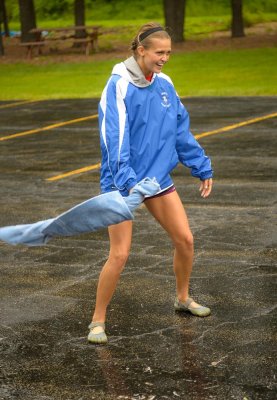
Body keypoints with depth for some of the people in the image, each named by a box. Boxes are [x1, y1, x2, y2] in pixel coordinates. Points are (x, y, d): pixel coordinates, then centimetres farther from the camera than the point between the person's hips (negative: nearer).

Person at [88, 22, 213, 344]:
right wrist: (127, 182, -35)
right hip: (122, 182, -6)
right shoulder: (119, 86, -16)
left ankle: (183, 298, 34)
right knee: (119, 255, -8)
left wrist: (202, 168, 12)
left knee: (185, 240, 8)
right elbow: (114, 138, -25)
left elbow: (181, 132, 11)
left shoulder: (164, 84, 2)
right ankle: (98, 321, 9)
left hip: (158, 177, 6)